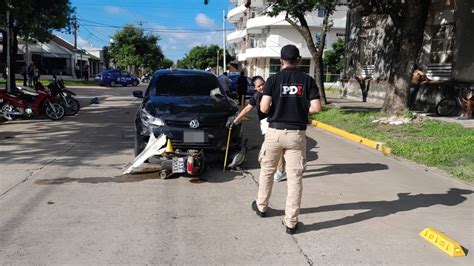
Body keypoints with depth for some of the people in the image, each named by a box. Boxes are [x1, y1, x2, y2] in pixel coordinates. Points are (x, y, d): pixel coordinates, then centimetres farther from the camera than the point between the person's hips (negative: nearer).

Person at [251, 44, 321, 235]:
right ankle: (291, 222, 6)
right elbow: (316, 108, -8)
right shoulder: (307, 80, 0)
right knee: (295, 177, 4)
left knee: (267, 171, 19)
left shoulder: (273, 79, -4)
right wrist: (301, 111, 11)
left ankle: (261, 207, 35)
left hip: (275, 132, 0)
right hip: (297, 134, 0)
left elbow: (264, 108, -12)